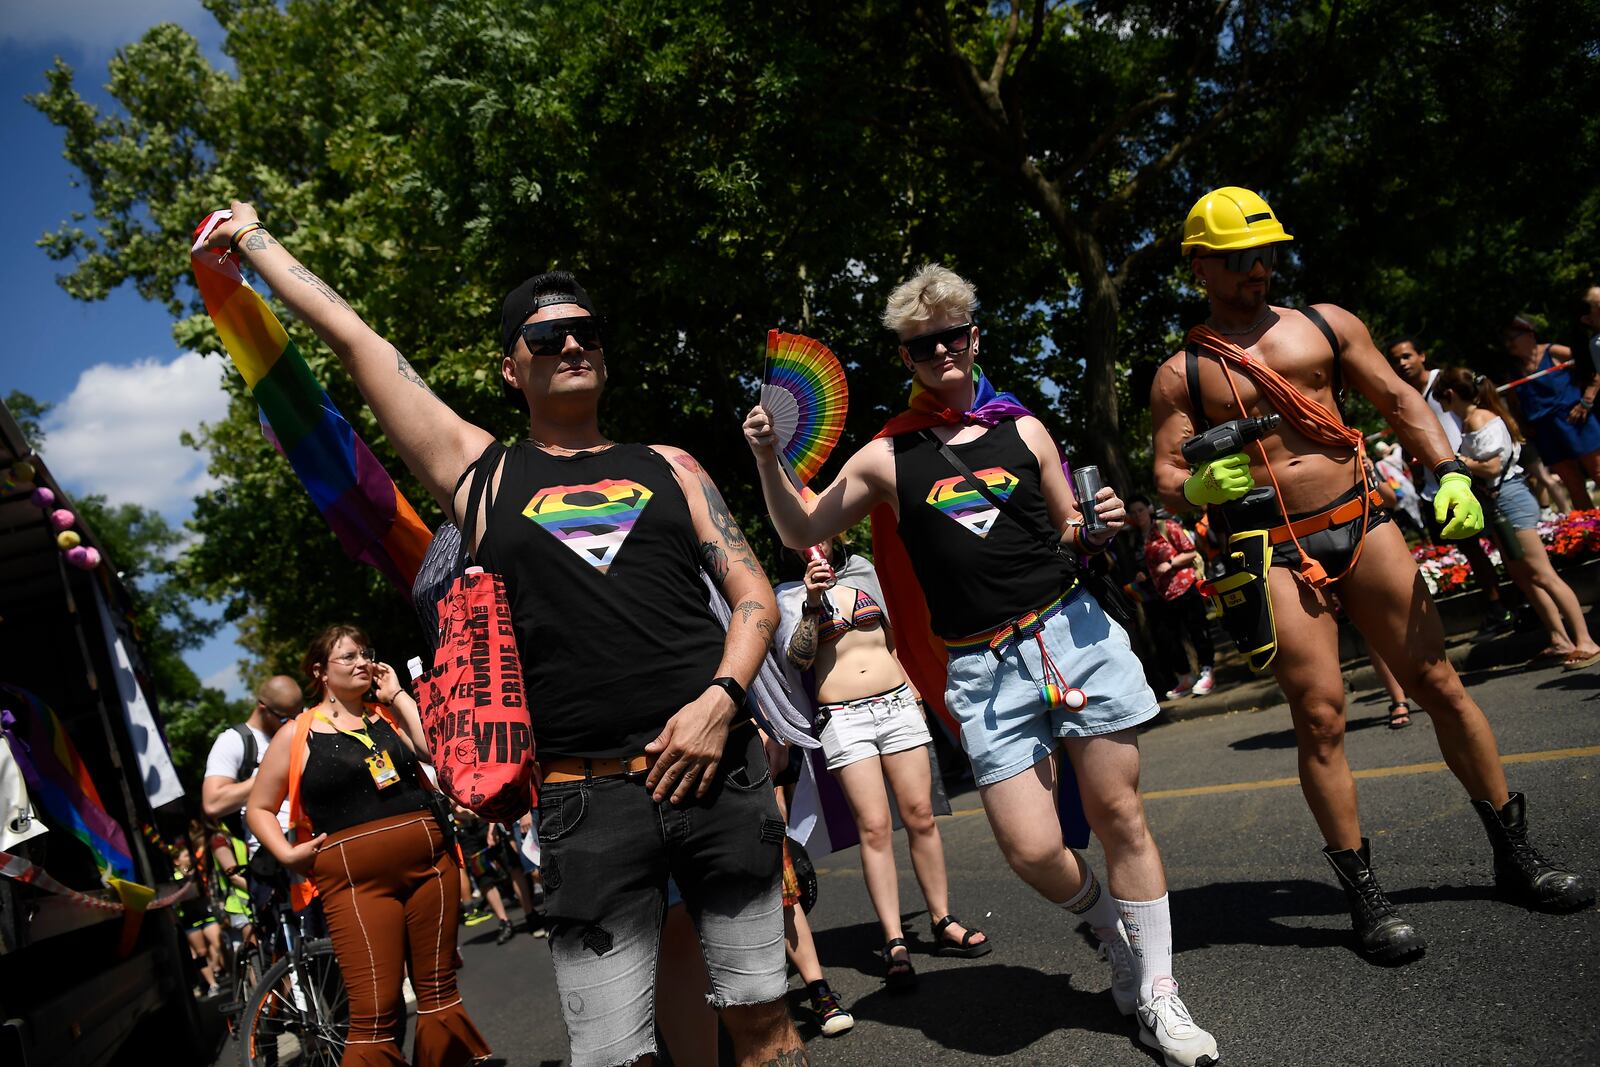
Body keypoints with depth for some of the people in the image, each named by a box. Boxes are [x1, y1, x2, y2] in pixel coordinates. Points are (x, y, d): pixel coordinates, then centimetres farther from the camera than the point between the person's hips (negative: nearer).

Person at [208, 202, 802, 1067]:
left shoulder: (666, 467, 14)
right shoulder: (481, 470, 10)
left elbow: (754, 597, 10)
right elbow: (351, 338, 15)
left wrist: (719, 698, -7)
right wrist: (254, 239, 24)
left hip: (716, 769, 2)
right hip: (584, 795, -1)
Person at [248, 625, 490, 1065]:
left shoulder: (389, 715, 14)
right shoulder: (298, 735, 6)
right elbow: (258, 808, 13)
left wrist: (397, 694, -1)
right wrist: (288, 854, -2)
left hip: (428, 863, 3)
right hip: (356, 880, -3)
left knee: (439, 991, 6)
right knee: (375, 1013, -9)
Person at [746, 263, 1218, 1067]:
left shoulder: (1020, 428, 9)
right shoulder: (886, 458, 5)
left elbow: (1070, 534, 17)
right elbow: (802, 532, 9)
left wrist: (1098, 529, -6)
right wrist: (768, 463, -7)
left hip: (1072, 629, 1)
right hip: (983, 668, -1)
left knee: (1119, 815, 2)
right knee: (1031, 851, -8)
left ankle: (1156, 997, 20)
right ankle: (1113, 933, 27)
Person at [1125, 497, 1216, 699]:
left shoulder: (1167, 527, -5)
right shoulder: (1134, 539, 8)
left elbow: (1191, 552, -6)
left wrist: (1170, 564, -16)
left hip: (1185, 587, -5)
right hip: (1161, 595, 5)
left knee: (1197, 629, 2)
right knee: (1165, 637, 5)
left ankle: (1206, 673, 15)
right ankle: (1184, 680, 18)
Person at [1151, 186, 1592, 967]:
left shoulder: (1324, 323, 12)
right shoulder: (1181, 373, 5)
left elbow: (1398, 399, 10)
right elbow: (1166, 479, 2)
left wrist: (1449, 472, -4)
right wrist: (1200, 486, -20)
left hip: (1360, 521, 3)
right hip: (1274, 551, -2)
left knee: (1438, 683, 5)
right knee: (1320, 717, -6)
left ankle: (1516, 857, 21)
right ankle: (1366, 899, 6)